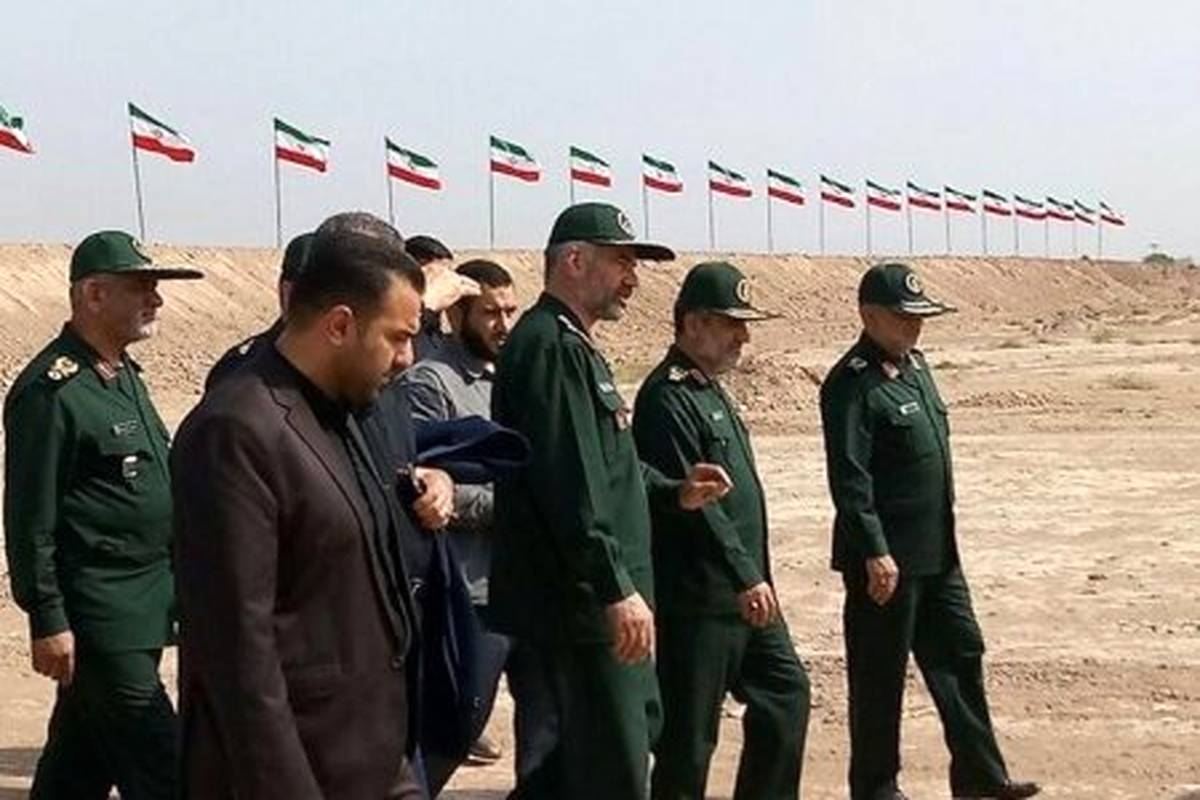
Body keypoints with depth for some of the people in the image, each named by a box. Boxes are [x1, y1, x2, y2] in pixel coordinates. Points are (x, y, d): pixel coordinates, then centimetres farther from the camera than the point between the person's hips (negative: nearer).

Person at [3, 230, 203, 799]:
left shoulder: (123, 373, 13)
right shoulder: (51, 390, -16)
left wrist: (167, 590, 21)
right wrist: (47, 620, -17)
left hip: (142, 606, 9)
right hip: (97, 615, -9)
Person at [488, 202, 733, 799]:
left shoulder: (575, 346, 18)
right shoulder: (547, 346, -16)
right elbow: (568, 483, -24)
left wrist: (674, 493, 9)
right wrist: (617, 588, -25)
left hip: (598, 599, 11)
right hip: (582, 603, -11)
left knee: (638, 725, 21)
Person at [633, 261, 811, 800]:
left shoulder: (710, 390, 15)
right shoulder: (668, 396, -15)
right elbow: (690, 500, -22)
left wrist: (755, 577, 19)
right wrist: (746, 577, -22)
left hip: (745, 592, 10)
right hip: (698, 599, -10)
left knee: (785, 693, 17)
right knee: (690, 733, -1)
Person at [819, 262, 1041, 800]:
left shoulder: (914, 365, 12)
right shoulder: (852, 384, -16)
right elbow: (849, 480, -21)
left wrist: (943, 534, 20)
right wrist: (874, 552, -25)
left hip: (937, 551, 9)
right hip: (886, 558, -9)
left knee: (960, 653, 15)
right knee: (880, 674, 3)